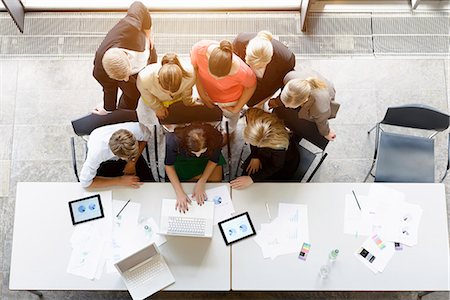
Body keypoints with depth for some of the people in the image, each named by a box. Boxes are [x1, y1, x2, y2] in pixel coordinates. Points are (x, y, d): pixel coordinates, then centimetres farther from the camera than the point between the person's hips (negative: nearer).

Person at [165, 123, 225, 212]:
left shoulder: (215, 138, -40)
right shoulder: (174, 140, -42)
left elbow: (213, 160, -18)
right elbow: (169, 166, -25)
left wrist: (201, 183, -26)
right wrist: (180, 193, -33)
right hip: (182, 159, -1)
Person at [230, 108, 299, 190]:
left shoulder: (279, 144, -45)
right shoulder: (251, 117, -32)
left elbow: (276, 166, -26)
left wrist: (252, 179, -33)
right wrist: (255, 157, -12)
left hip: (285, 164, -5)